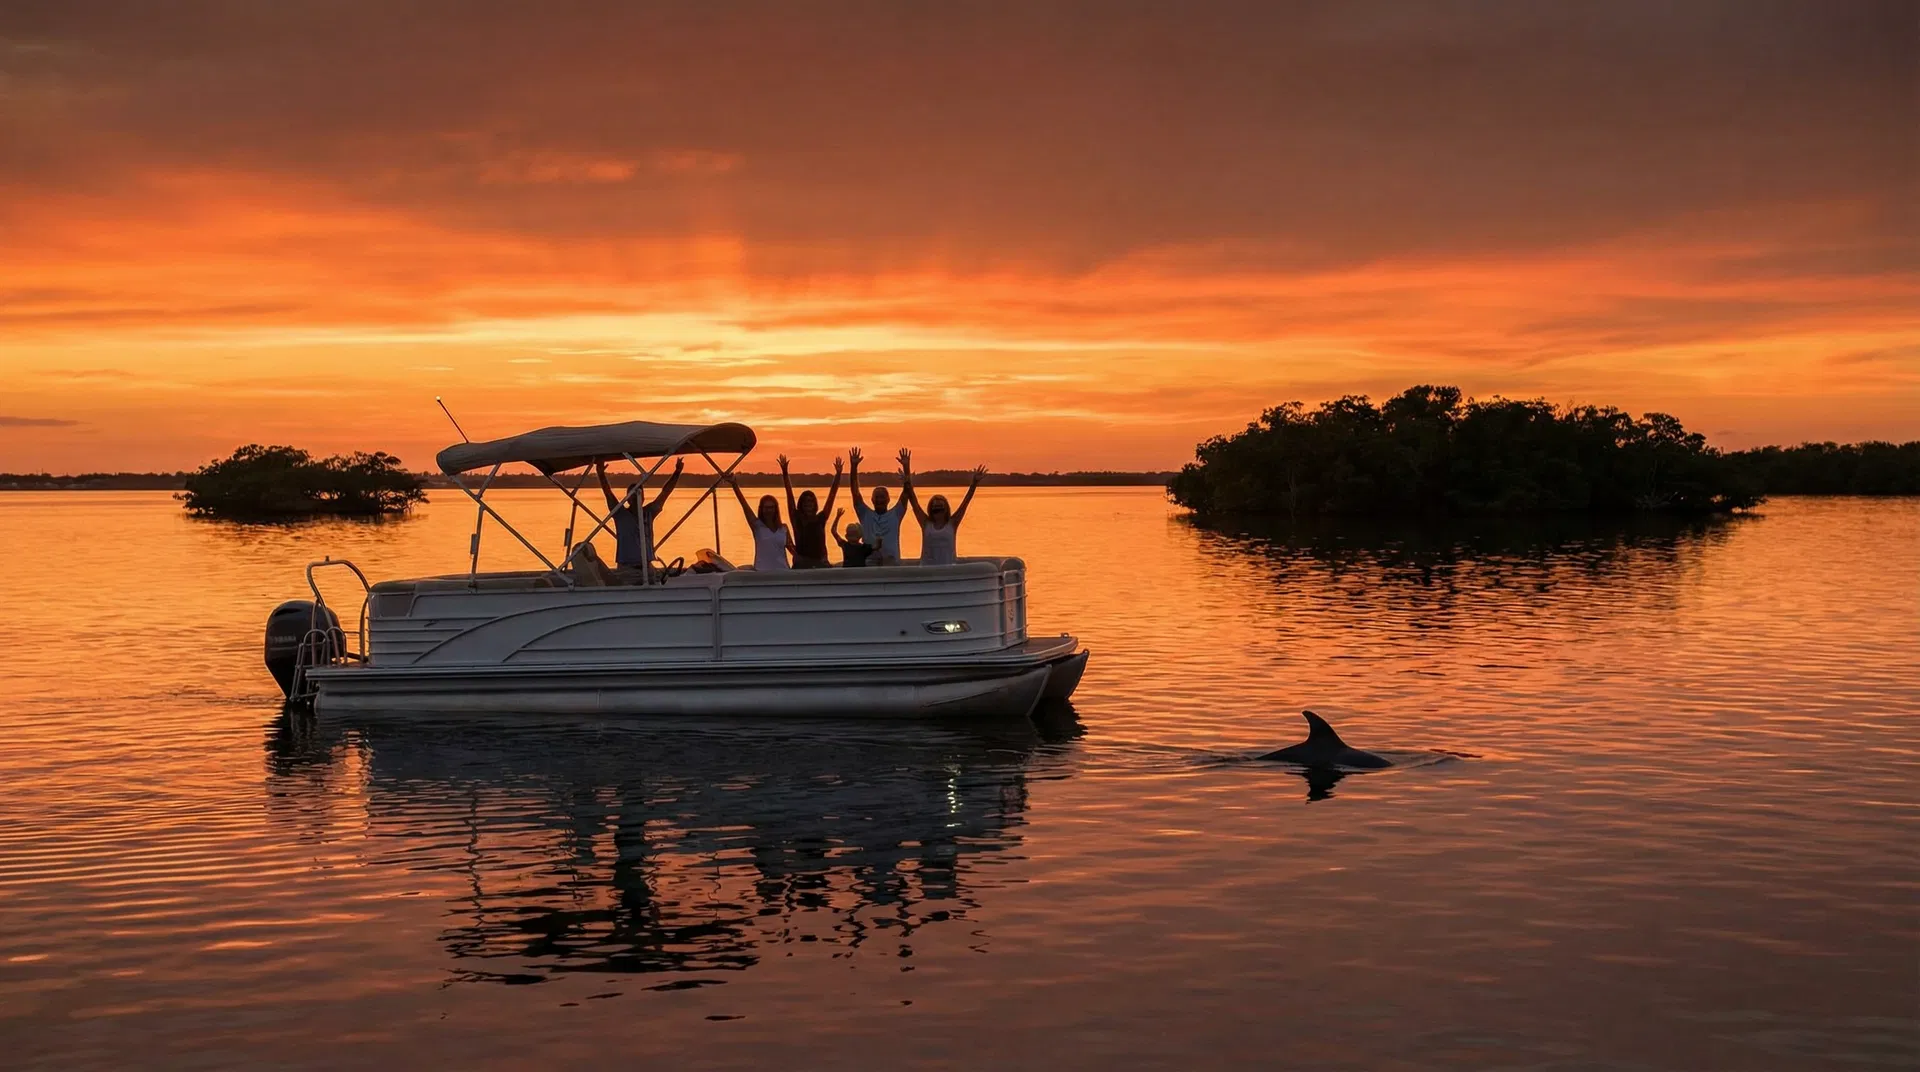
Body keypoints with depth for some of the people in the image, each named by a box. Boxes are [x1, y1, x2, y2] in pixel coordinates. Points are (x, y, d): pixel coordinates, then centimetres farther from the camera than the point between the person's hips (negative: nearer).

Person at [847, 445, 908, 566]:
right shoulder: (866, 514, 10)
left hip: (892, 564, 0)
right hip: (869, 563, 0)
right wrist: (853, 466, -7)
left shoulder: (895, 514, 9)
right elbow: (854, 491, 4)